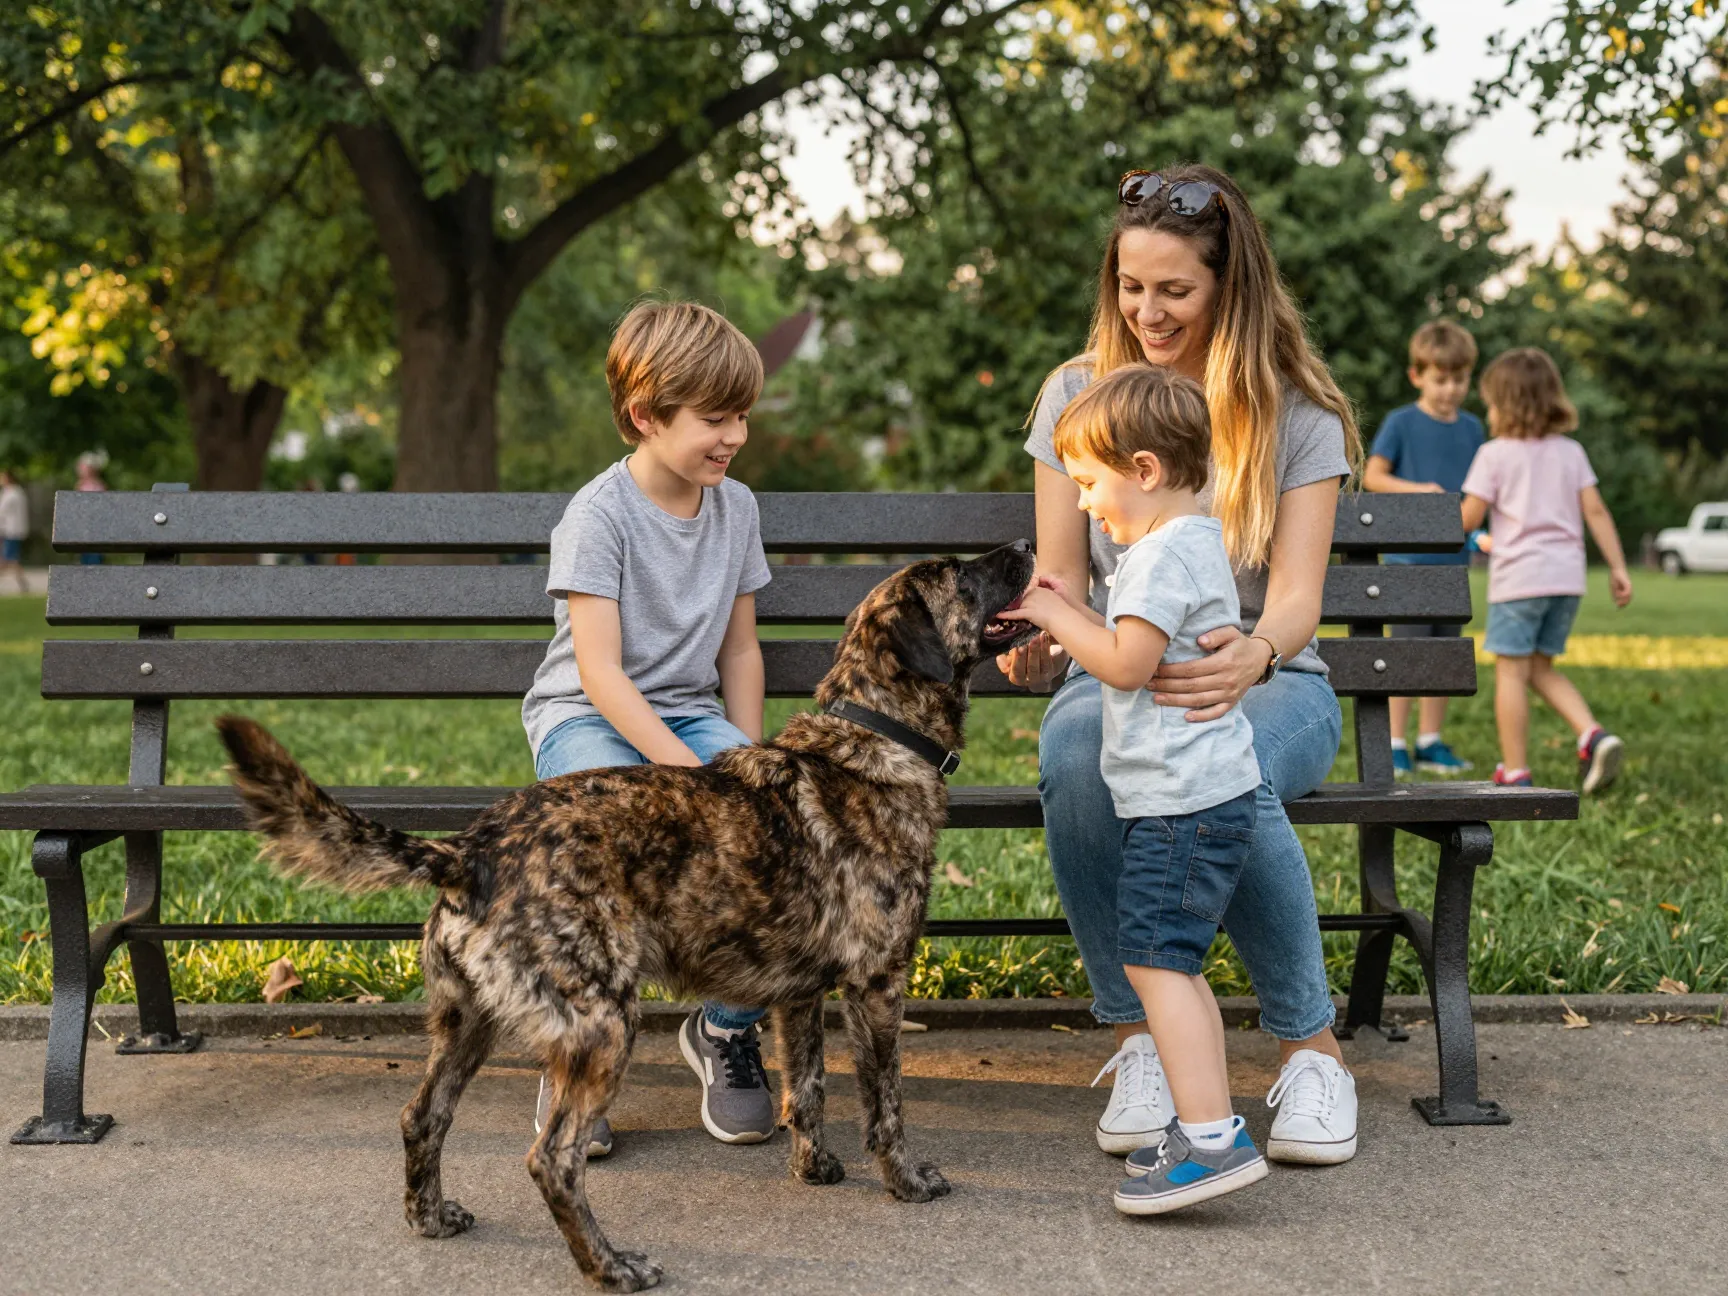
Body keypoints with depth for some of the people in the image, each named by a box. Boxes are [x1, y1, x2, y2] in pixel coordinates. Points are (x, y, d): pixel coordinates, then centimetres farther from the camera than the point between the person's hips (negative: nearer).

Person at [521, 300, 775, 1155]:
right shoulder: (599, 515, -12)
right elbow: (601, 672, -18)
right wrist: (687, 770, -28)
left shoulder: (736, 507, 7)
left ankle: (727, 1029, -4)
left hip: (690, 714, 5)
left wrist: (748, 761, -1)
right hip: (586, 718, -5)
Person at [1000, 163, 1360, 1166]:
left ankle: (1311, 1047, -17)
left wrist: (1253, 656, -36)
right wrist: (1037, 646, -21)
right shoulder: (1077, 394, 5)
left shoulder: (1299, 415, 0)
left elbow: (1297, 596, -11)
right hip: (1117, 678, 1)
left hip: (1268, 683, -1)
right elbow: (1061, 577, 5)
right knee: (1078, 754, -36)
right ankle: (1139, 1041, -18)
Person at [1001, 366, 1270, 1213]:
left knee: (1155, 960, -12)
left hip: (1181, 799, -11)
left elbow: (1127, 665, -19)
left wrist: (1056, 616, -7)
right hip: (1199, 792, 11)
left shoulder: (1164, 552, -15)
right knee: (1170, 962, 15)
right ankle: (1207, 1122, 20)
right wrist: (1064, 619, 15)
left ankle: (1212, 1140, -13)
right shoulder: (1196, 542, 17)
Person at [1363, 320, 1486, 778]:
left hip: (1453, 555, 5)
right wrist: (1419, 489, -21)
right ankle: (1396, 744, 2)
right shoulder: (1401, 423, -4)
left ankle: (1430, 742, 17)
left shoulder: (1472, 427, 10)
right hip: (1408, 554, -5)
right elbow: (1372, 475, -7)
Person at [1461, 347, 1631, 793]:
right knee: (1541, 669, 17)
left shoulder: (1495, 454, -3)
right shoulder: (1571, 451, 11)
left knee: (1511, 672, 0)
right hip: (1567, 575, 6)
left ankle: (1516, 773, 1)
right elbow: (1596, 512, 6)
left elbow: (1469, 519, -4)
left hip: (1518, 576, -6)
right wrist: (1618, 567, 9)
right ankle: (1593, 735, -3)